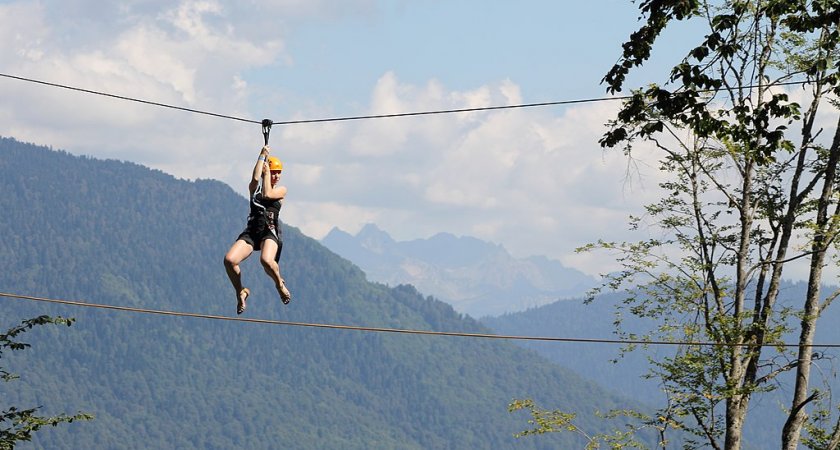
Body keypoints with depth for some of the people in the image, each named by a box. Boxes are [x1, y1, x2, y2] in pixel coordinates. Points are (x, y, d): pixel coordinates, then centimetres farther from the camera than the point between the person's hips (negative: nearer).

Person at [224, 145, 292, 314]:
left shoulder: (281, 190, 12)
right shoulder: (254, 187, 17)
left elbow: (267, 194, -8)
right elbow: (255, 178, -7)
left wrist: (266, 173, 2)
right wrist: (262, 156, -1)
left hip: (270, 231, -2)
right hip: (252, 231, 3)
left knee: (266, 260, -36)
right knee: (229, 260, -24)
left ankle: (279, 283, -1)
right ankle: (240, 292, 2)